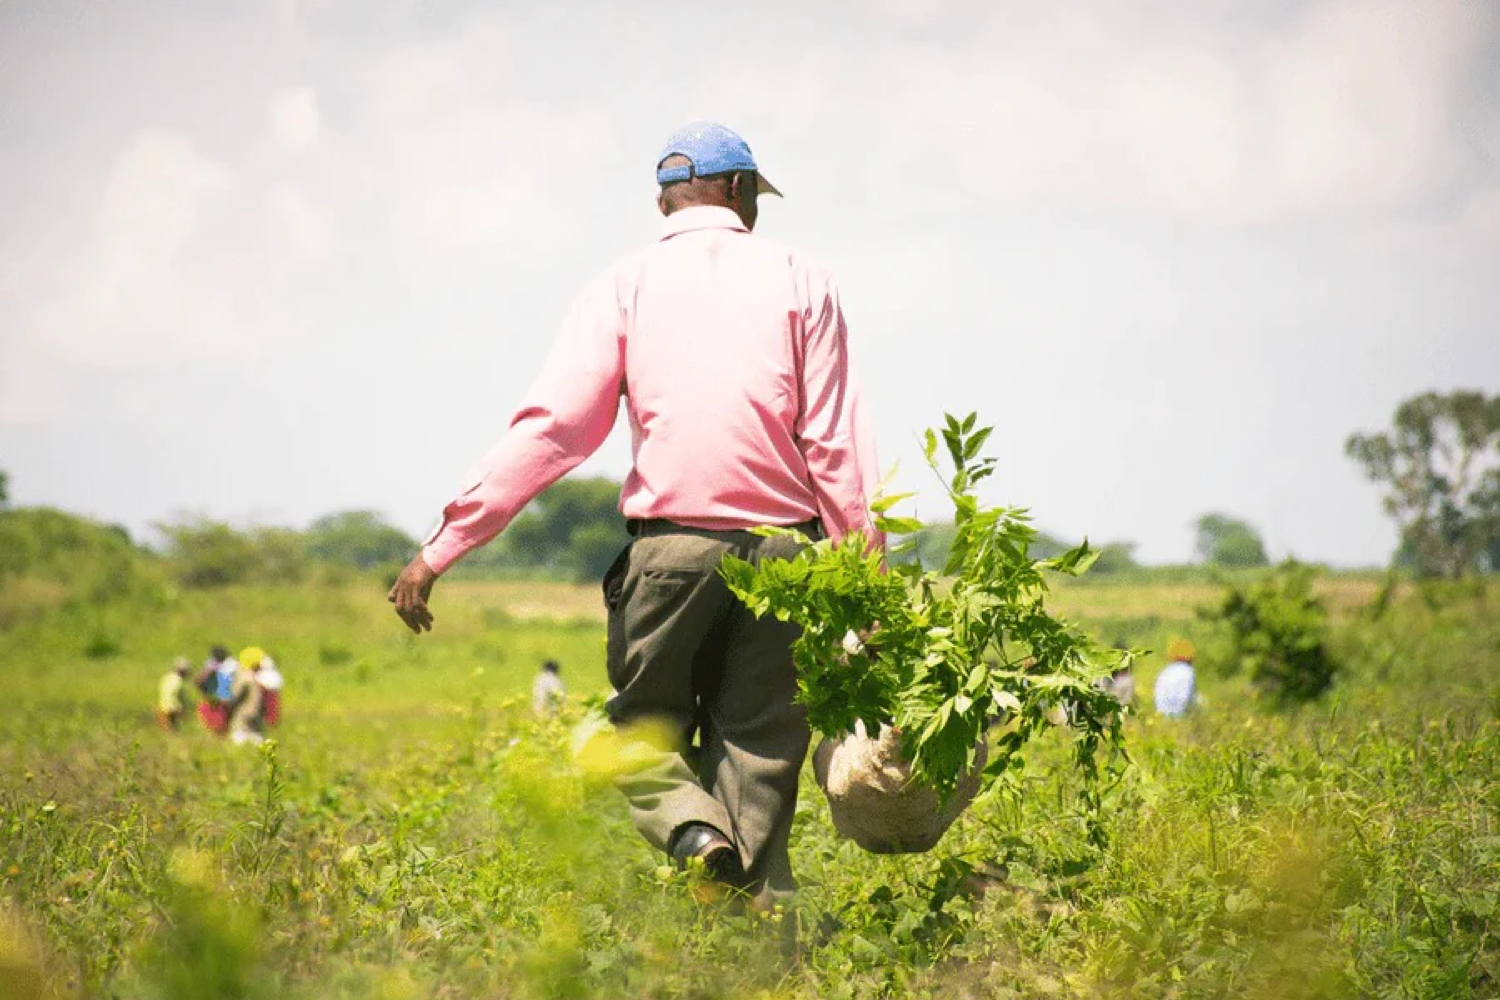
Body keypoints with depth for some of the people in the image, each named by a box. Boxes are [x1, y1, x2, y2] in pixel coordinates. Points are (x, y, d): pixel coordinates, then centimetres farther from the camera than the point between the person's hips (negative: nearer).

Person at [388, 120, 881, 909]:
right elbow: (838, 445, 1)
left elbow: (549, 429, -3)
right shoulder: (801, 282, 8)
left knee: (644, 726, 12)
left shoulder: (624, 287, 6)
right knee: (758, 740, 8)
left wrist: (443, 547, -2)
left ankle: (696, 834, -17)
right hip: (784, 544, 1)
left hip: (671, 543, -1)